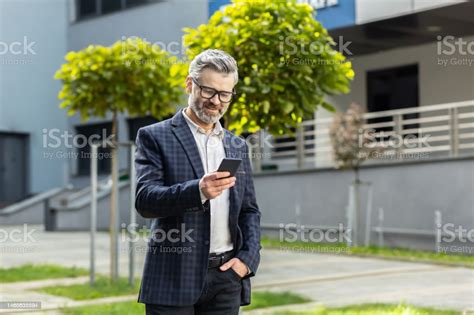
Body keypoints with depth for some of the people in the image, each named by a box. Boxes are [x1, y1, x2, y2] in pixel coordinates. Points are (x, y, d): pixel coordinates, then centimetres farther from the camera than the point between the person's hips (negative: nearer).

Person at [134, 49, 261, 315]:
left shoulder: (237, 146, 15)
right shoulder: (156, 137, 0)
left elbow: (249, 211, 17)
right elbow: (145, 200, -11)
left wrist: (248, 258, 1)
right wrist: (197, 190, -27)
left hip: (226, 276, 4)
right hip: (175, 277, -4)